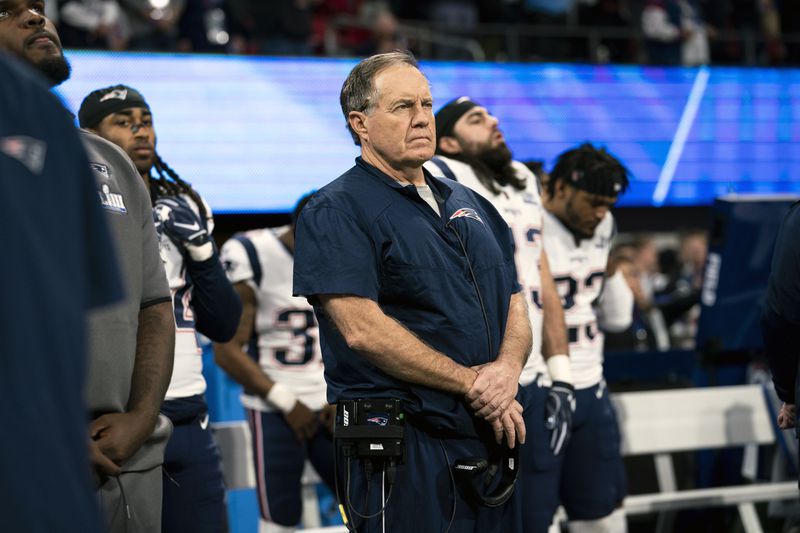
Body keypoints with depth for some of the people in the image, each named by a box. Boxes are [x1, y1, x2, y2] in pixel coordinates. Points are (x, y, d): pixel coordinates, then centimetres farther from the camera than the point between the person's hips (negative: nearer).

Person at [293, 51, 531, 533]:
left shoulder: (470, 204, 18)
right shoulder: (336, 212, -5)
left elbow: (516, 308, 15)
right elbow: (363, 330, -16)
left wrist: (507, 370, -8)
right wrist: (472, 383, -14)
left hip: (493, 438, 7)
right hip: (404, 449, -7)